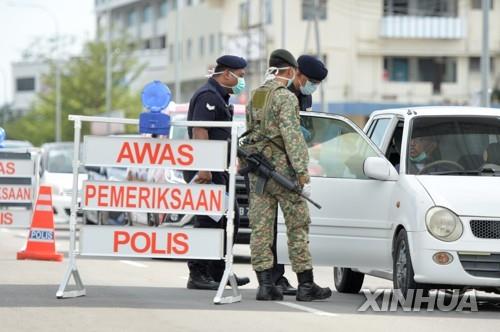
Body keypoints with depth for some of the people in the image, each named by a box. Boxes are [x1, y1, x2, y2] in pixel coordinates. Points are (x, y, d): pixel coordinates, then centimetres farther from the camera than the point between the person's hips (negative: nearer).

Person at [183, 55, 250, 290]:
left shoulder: (219, 97, 21)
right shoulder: (208, 96, -13)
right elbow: (199, 132, -22)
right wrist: (204, 169, -28)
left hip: (218, 169, 11)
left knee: (230, 218, 14)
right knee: (209, 221, -11)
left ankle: (218, 272, 20)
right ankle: (198, 275, -10)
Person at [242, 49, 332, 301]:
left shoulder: (254, 97, 13)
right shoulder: (285, 97, -10)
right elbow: (292, 136, -17)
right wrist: (303, 174, -18)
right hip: (281, 167, -7)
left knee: (260, 227, 3)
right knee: (297, 225, 0)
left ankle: (265, 284, -1)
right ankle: (306, 285, 1)